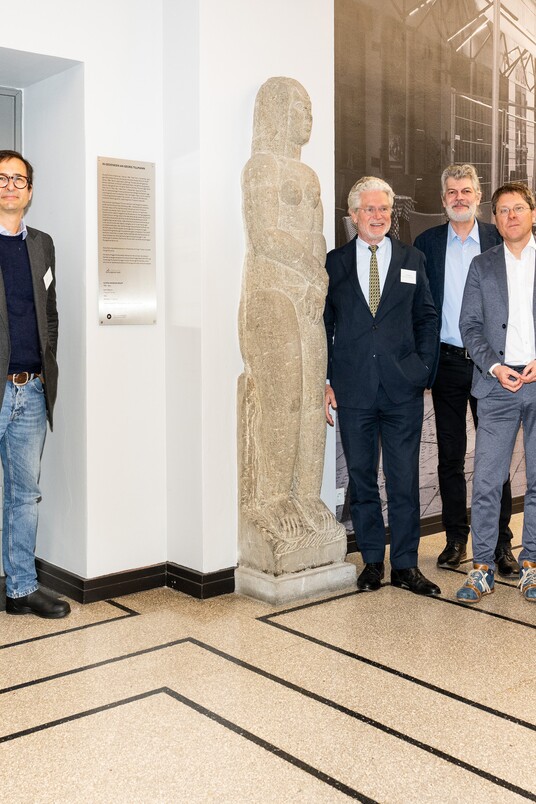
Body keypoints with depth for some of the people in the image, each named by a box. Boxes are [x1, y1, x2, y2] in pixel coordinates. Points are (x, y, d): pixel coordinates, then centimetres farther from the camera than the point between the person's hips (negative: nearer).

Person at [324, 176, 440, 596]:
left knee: (404, 479, 3)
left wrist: (422, 369, 1)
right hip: (353, 388, 0)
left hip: (403, 388, 0)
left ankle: (405, 565, 14)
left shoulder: (412, 259, 9)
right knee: (361, 477, 8)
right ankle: (372, 561, 21)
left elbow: (427, 318, 11)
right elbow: (324, 325, 7)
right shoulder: (334, 263, 6)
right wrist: (326, 381, 0)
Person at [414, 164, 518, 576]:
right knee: (450, 456, 8)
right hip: (447, 361, 1)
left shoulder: (499, 240, 4)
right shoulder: (427, 242, 6)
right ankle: (456, 538, 19)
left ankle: (501, 542, 12)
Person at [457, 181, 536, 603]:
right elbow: (469, 325, 6)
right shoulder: (482, 265, 11)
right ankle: (483, 567, 7)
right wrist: (494, 366, -8)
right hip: (498, 385, 0)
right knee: (487, 480, -3)